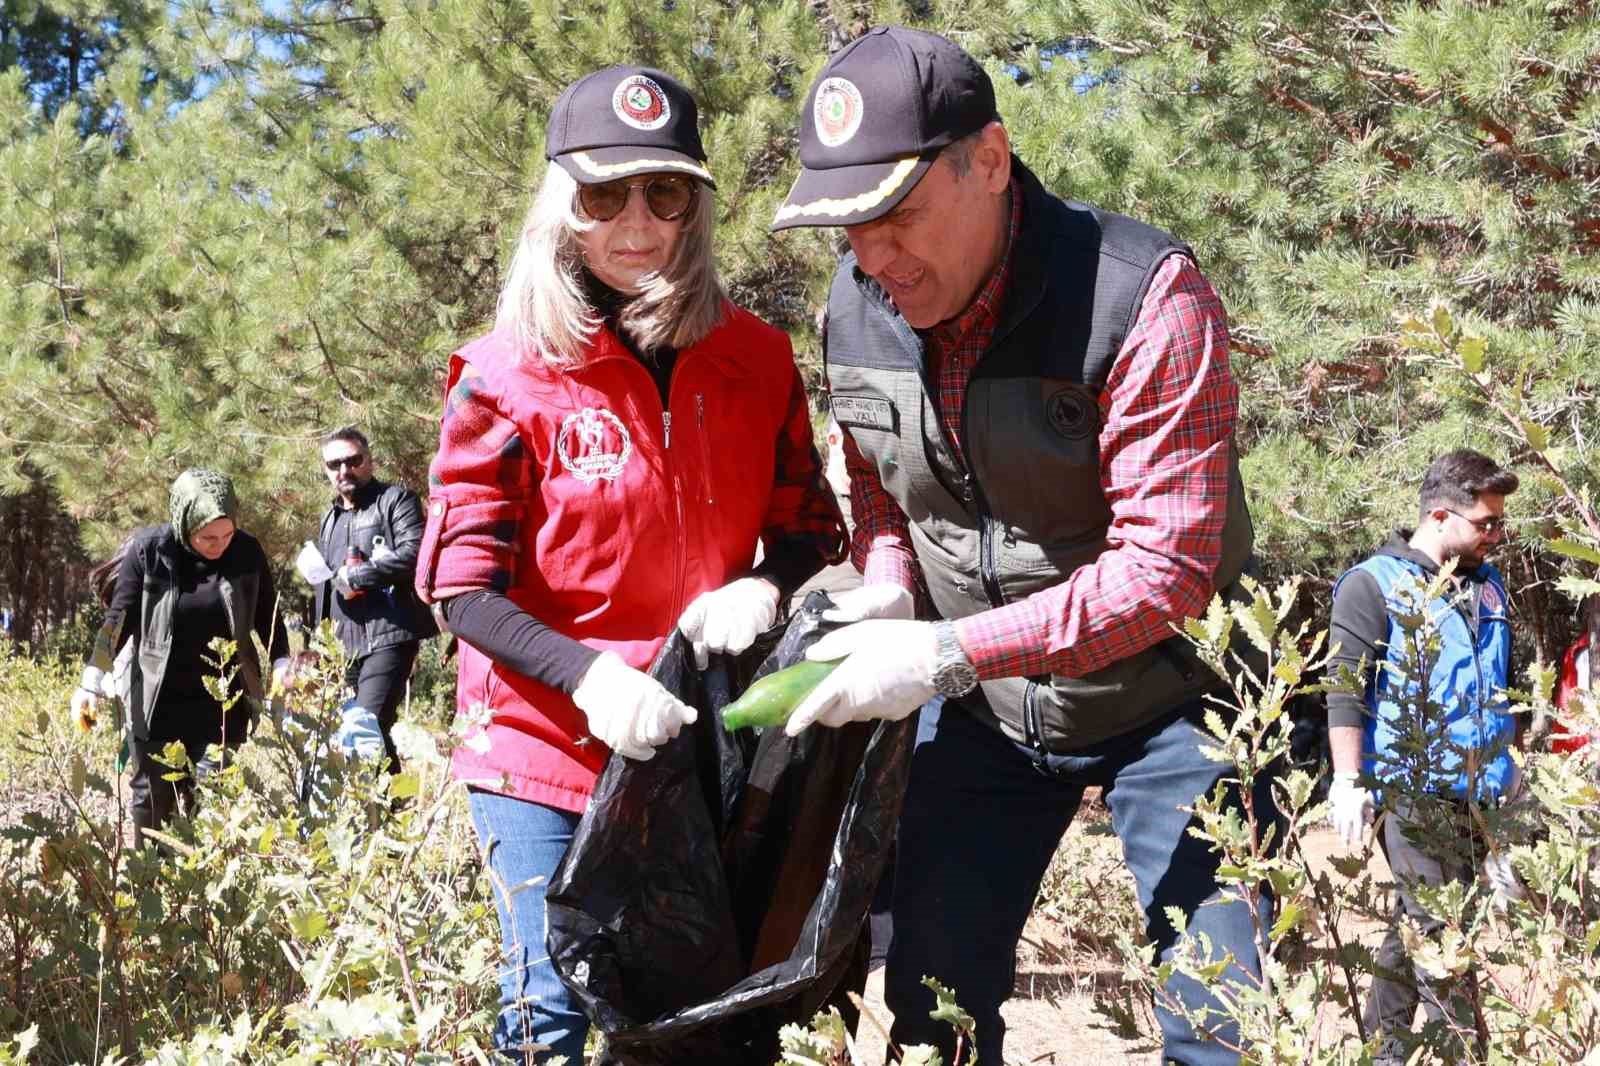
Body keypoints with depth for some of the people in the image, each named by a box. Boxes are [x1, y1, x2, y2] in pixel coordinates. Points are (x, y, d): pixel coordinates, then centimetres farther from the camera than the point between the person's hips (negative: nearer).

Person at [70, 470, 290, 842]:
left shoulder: (247, 552, -7)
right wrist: (92, 682, -9)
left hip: (223, 700, 0)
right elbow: (119, 618, -4)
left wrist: (283, 666, -5)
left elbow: (267, 618, 6)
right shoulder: (149, 550, -12)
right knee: (151, 798, 7)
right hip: (157, 700, 0)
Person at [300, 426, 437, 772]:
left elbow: (413, 555, -15)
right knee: (351, 732, 6)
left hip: (388, 636, -8)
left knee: (366, 729, -20)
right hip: (343, 645, 8)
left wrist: (354, 577, -10)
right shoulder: (330, 519, 25)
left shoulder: (396, 500, 2)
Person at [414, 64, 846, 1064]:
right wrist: (586, 675, -25)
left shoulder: (756, 359, 0)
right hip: (547, 746, -3)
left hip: (700, 740, 3)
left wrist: (762, 587, -15)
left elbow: (812, 526, 8)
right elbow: (461, 583, -10)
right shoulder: (508, 373, -10)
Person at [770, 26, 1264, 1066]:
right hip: (983, 707, 5)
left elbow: (1167, 565, -28)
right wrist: (886, 595, -12)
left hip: (1159, 696, -5)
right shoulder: (857, 307, -7)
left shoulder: (1142, 295, -27)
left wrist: (949, 654, -32)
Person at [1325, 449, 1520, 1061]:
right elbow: (1345, 693, -10)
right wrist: (1349, 782, -15)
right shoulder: (1373, 584, -7)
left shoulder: (1487, 585, 15)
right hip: (1413, 793, -7)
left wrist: (1509, 762, 24)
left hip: (1479, 793, 7)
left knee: (1416, 927, 14)